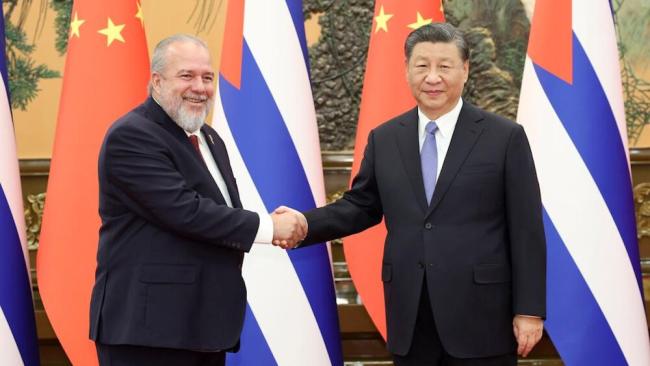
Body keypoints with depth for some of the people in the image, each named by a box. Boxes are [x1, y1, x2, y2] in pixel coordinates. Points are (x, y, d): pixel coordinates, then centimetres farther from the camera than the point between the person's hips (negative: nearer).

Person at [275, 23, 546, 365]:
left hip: (480, 315, -3)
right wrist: (306, 223, -4)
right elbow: (361, 206, 14)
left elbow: (526, 230, -3)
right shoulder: (384, 139, 9)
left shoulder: (505, 137, -2)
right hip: (410, 318, 3)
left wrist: (529, 310, -7)